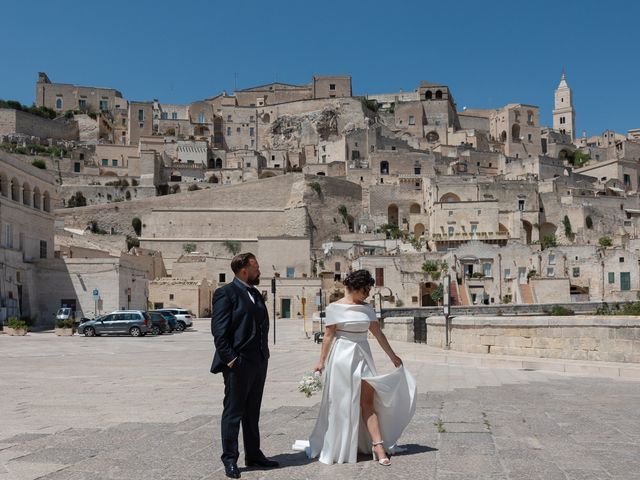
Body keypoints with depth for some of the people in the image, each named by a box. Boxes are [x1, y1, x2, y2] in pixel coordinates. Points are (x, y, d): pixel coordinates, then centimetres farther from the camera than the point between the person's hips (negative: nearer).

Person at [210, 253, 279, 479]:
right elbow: (219, 331, -15)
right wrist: (230, 359, -17)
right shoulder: (226, 293, -10)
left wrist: (265, 354, 12)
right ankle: (230, 460, 11)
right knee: (233, 412, 2)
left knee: (253, 412, 16)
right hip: (238, 364, -8)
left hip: (259, 362, 8)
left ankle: (253, 454, 26)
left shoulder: (256, 294, 16)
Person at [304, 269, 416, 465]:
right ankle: (340, 448, 17)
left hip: (363, 356, 4)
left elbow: (378, 334, 11)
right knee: (343, 403, 4)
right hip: (342, 357, -4)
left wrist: (392, 356, 13)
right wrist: (322, 361, -7)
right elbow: (328, 335, -5)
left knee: (368, 401, -2)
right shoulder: (335, 308, -5)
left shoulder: (366, 308, 8)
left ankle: (378, 445, -5)